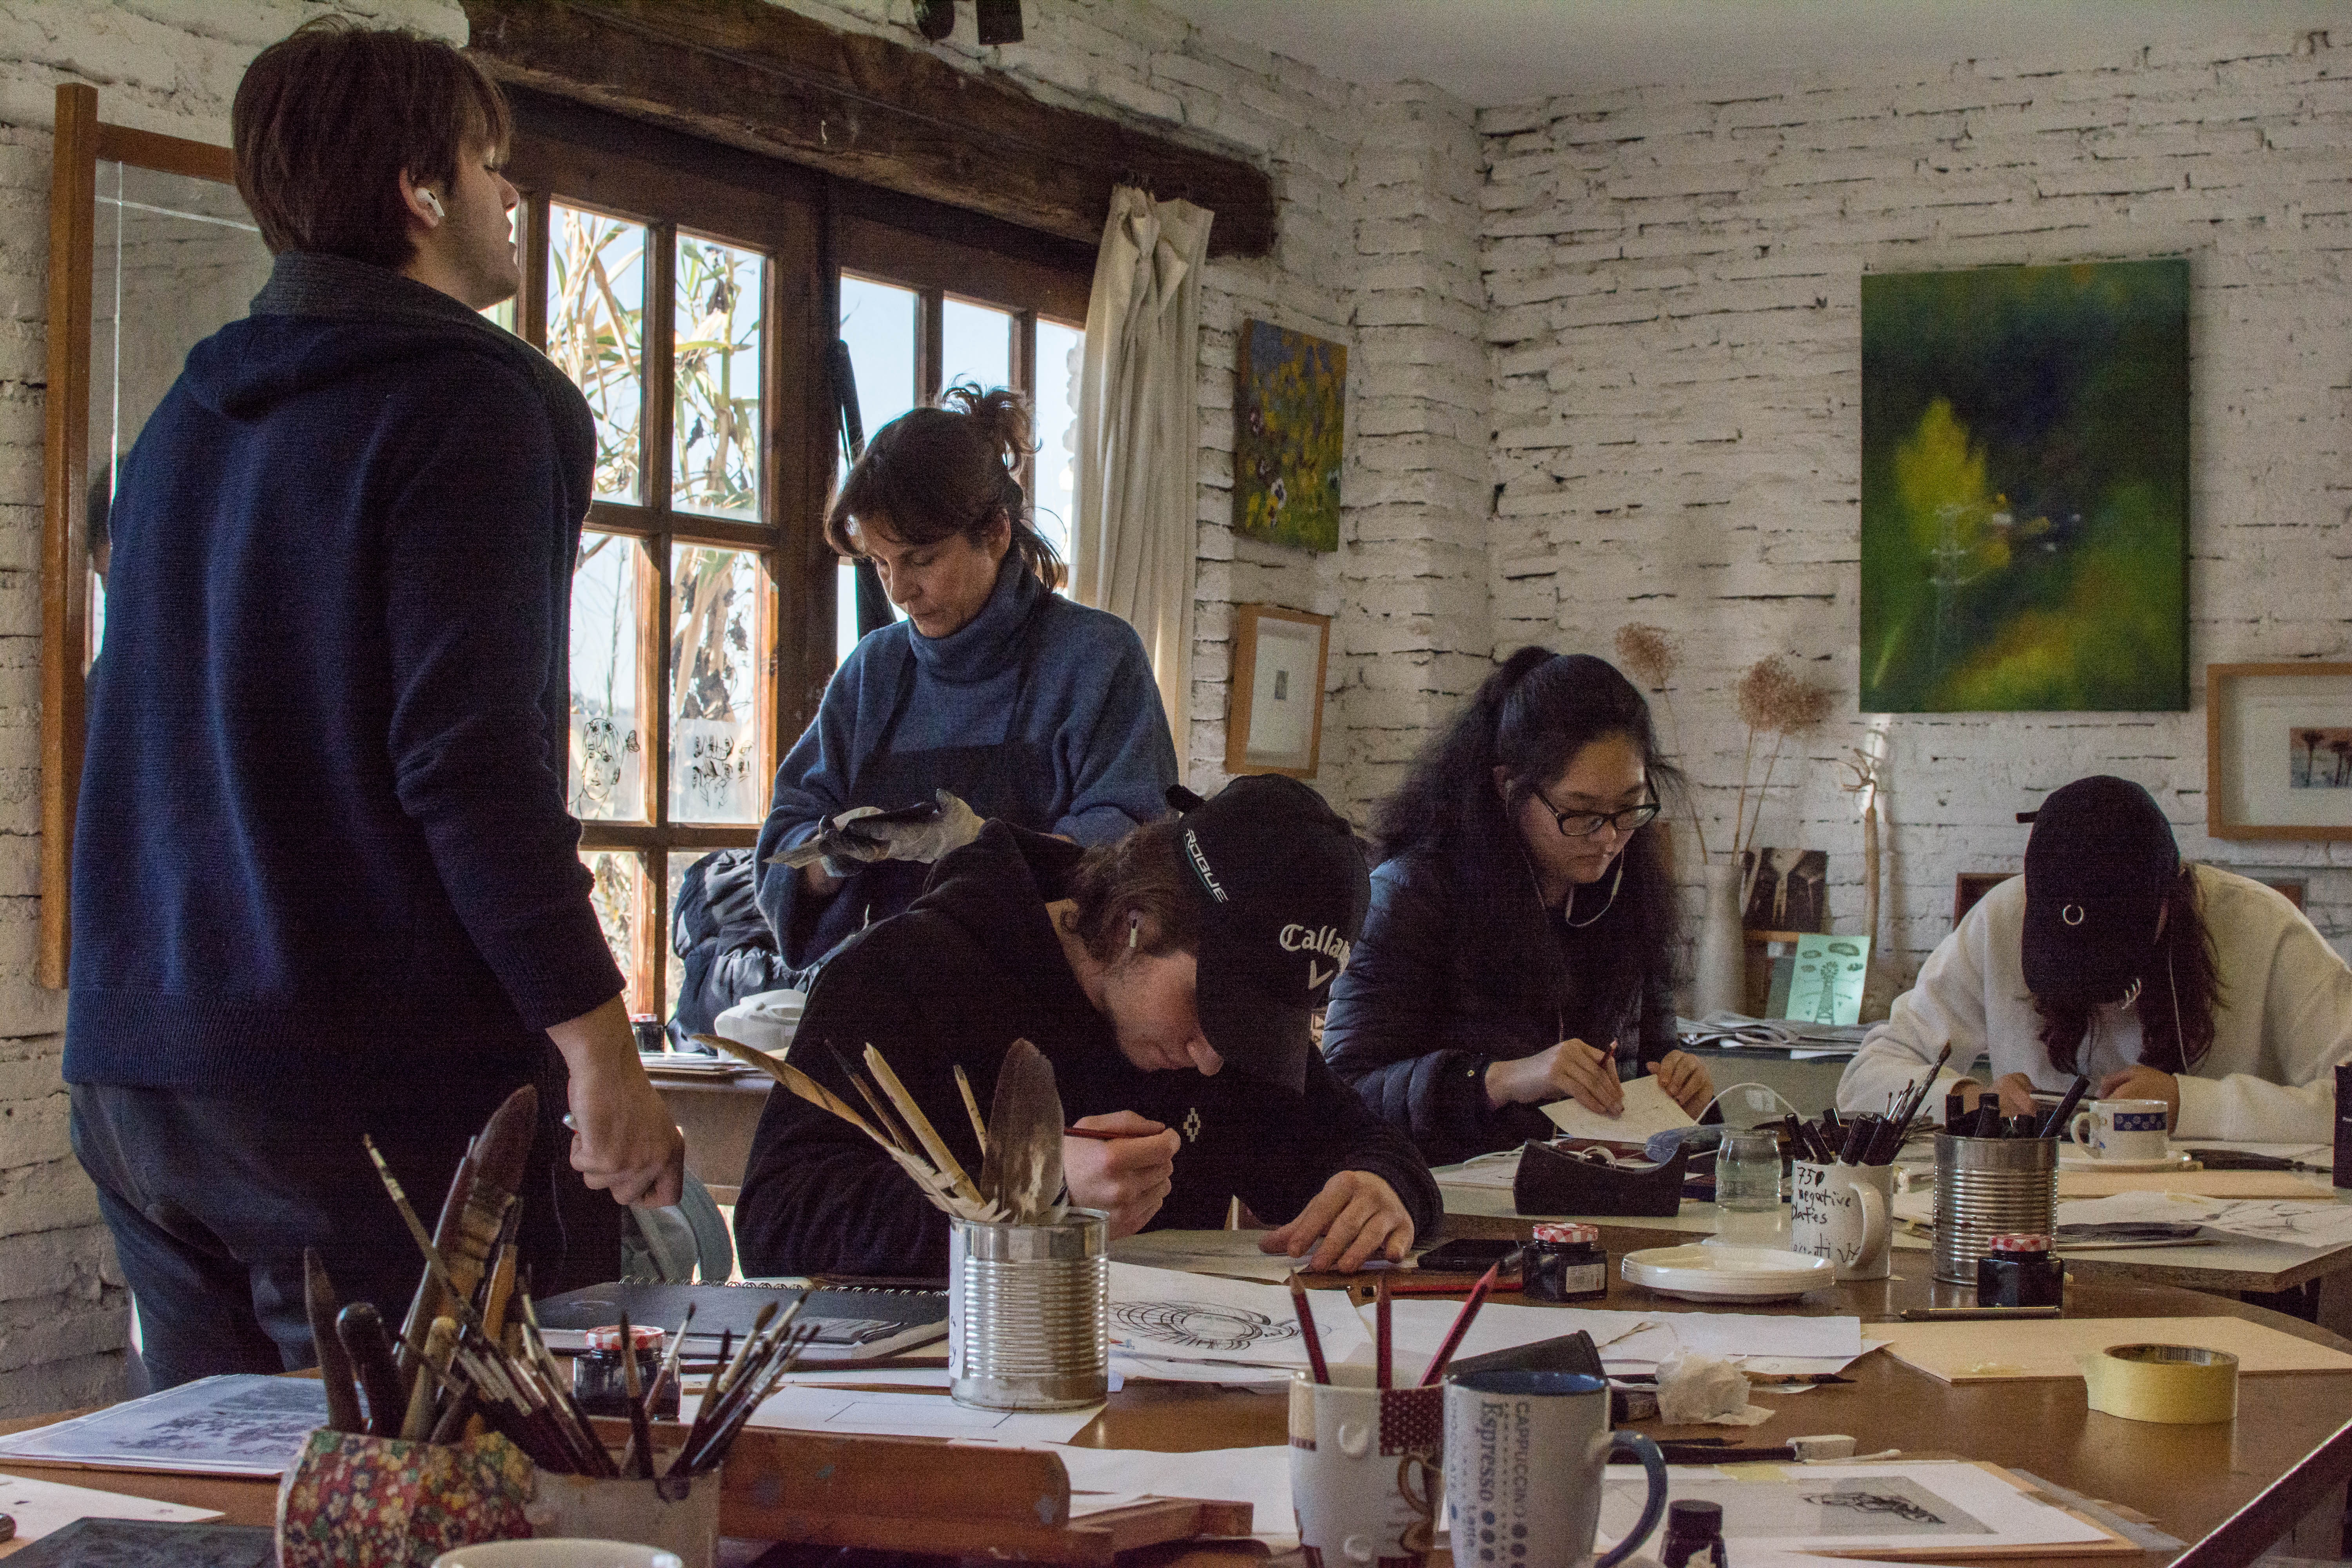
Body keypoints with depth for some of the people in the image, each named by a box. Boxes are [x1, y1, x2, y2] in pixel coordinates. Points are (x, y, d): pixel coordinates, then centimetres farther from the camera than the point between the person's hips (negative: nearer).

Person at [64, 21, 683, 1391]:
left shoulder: (187, 425, 17)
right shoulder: (466, 401, -9)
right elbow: (472, 757, -19)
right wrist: (600, 1046, -18)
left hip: (140, 1081, 8)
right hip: (388, 1093, -8)